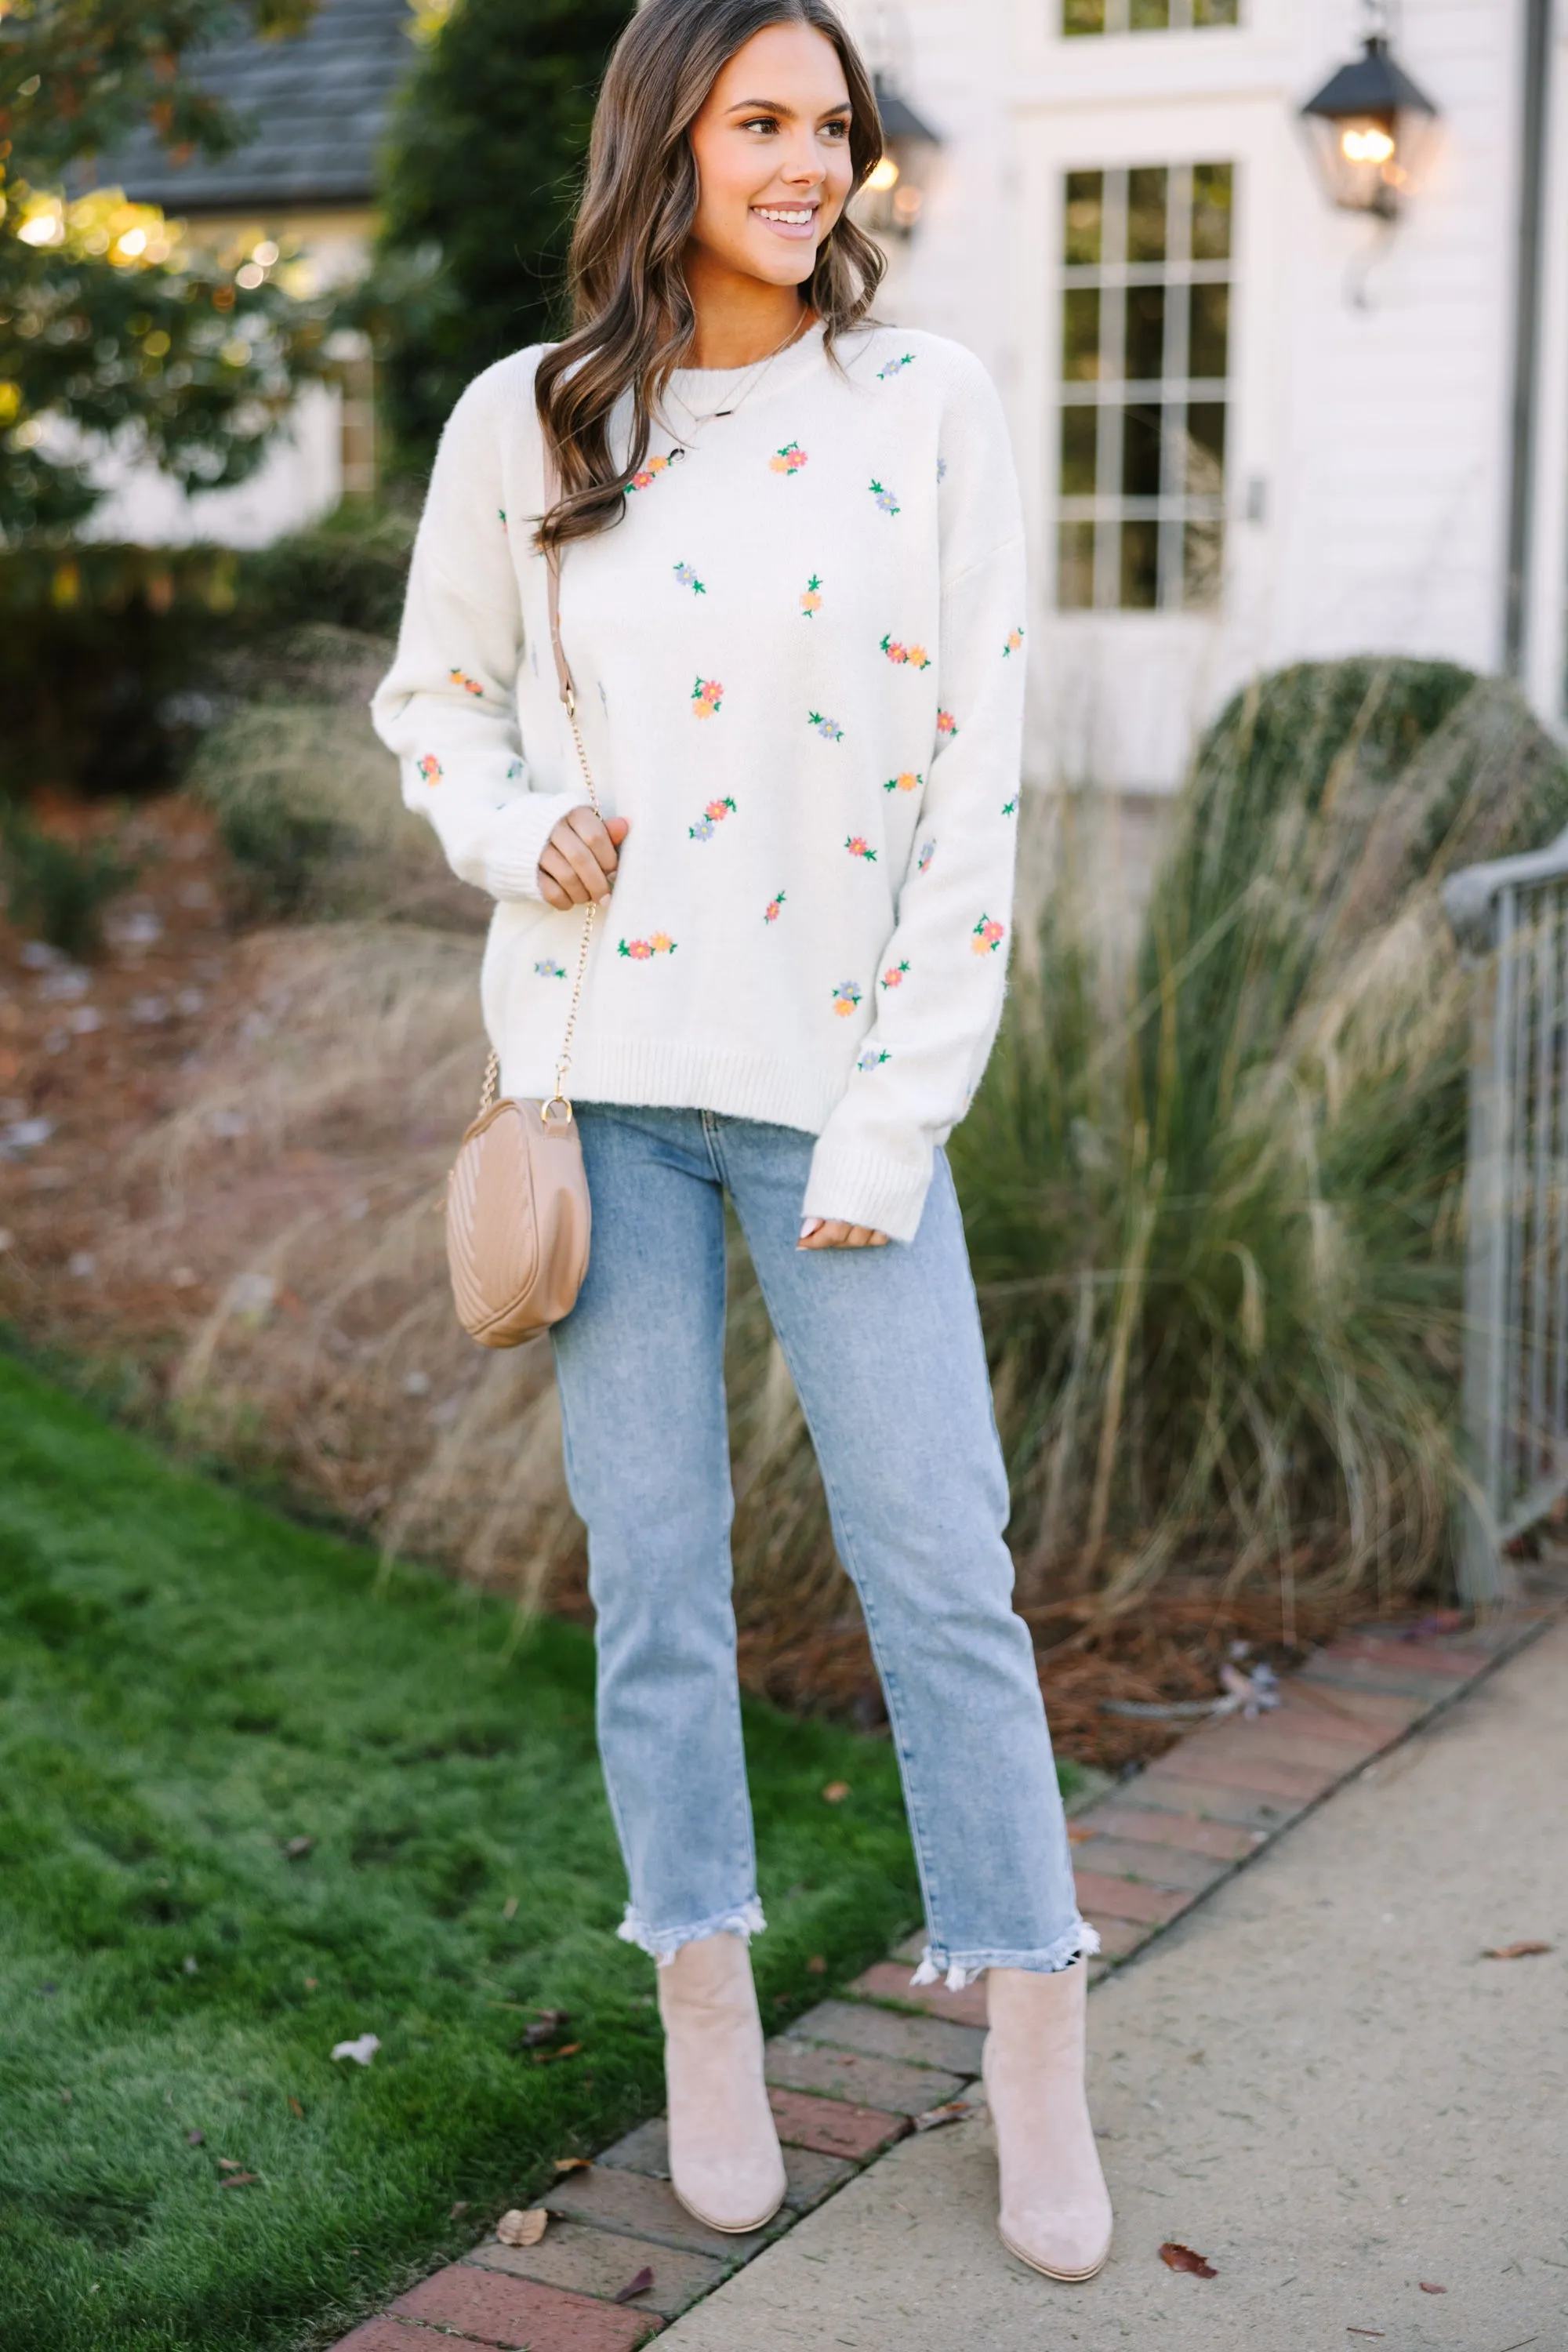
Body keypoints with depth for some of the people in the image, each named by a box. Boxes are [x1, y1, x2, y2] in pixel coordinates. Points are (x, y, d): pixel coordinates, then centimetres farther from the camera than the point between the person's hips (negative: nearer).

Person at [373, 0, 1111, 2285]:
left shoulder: (928, 406, -1)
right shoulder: (523, 425, 3)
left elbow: (976, 770, -3)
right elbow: (434, 688, 18)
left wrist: (899, 1117, -8)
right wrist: (519, 833, -5)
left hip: (838, 1076, -1)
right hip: (605, 1069, 1)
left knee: (943, 1572, -1)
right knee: (655, 1570, 8)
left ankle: (1036, 2052, 14)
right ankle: (709, 2015, 24)